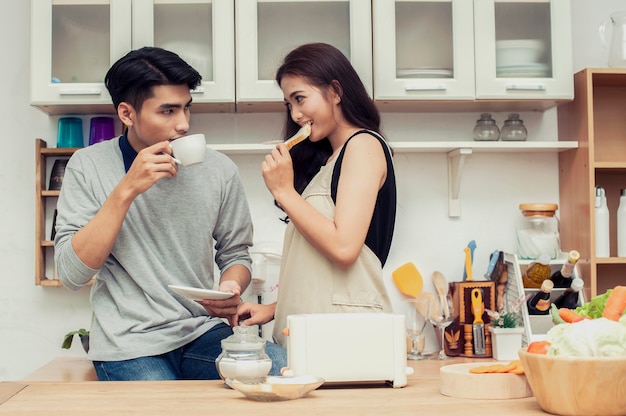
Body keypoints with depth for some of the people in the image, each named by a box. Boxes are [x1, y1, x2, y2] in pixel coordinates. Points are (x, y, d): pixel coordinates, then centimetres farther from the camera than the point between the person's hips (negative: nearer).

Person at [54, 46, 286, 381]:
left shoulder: (218, 170, 3)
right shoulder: (89, 165, -1)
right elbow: (71, 273, -9)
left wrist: (231, 289, -10)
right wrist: (127, 190, -17)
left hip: (203, 333, 3)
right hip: (129, 344, -2)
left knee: (282, 368, -23)